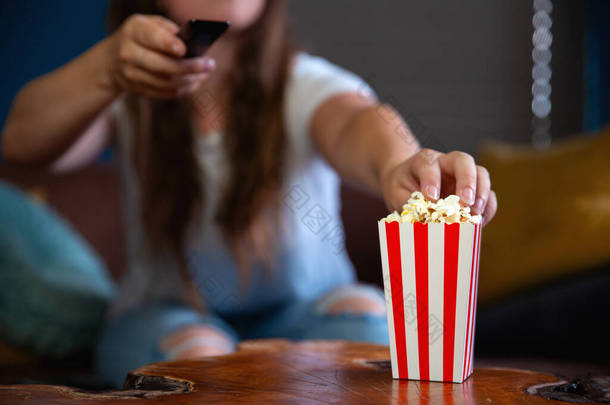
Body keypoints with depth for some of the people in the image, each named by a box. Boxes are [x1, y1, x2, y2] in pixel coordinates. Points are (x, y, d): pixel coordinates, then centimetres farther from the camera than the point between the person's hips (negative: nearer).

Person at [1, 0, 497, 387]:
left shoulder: (304, 85, -13)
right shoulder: (128, 100, -8)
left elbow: (354, 120, -38)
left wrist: (398, 164, -65)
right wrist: (107, 68, -50)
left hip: (303, 311, 0)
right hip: (168, 314, 1)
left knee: (364, 313, -30)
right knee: (196, 354, -33)